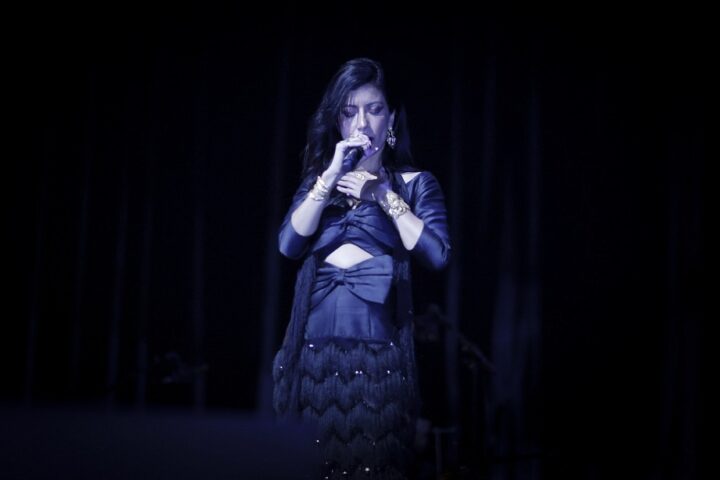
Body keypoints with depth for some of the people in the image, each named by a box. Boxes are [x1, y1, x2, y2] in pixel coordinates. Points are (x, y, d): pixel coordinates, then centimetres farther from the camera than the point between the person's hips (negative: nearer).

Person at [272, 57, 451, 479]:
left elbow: (438, 254, -7)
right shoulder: (319, 179, 17)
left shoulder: (415, 182, 8)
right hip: (316, 346, 3)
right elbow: (290, 244, 1)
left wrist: (384, 196, -7)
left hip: (378, 347, -3)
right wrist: (330, 177, -4)